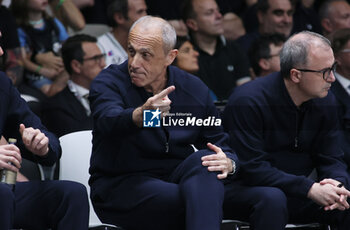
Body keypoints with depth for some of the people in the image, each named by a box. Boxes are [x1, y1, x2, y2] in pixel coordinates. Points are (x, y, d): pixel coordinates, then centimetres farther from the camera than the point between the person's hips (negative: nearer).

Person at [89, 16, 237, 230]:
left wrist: (228, 163, -15)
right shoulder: (109, 82, -5)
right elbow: (109, 122, -28)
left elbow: (221, 146, 11)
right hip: (120, 185, -4)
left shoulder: (194, 89, 7)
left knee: (205, 159, -30)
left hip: (174, 179, 4)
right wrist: (142, 114, -52)